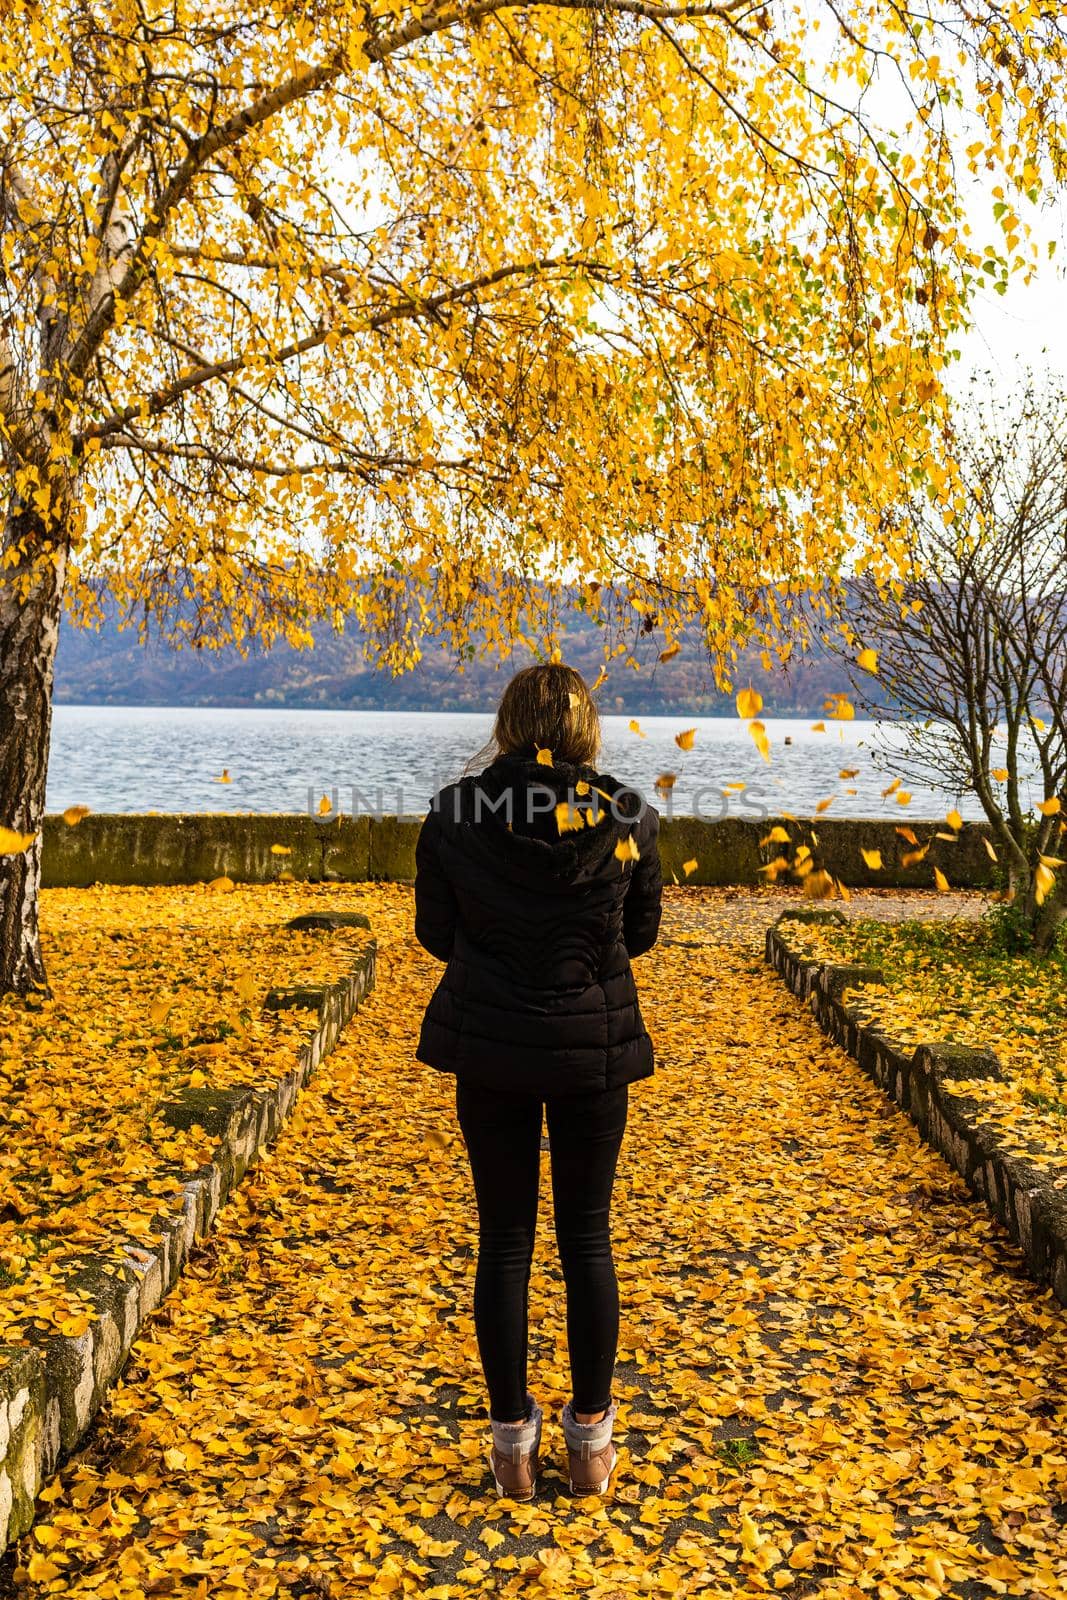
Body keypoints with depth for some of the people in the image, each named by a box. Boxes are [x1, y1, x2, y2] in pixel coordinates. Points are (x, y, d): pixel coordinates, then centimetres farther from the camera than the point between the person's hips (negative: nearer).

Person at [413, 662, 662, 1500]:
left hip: (489, 1049, 0)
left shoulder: (455, 812, -8)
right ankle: (590, 1437, 24)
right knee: (587, 1237, 14)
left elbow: (434, 933, 1)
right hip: (596, 1045, 0)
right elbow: (642, 932, 4)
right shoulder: (628, 815, -8)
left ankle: (513, 1440, 21)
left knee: (504, 1240, 11)